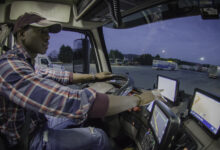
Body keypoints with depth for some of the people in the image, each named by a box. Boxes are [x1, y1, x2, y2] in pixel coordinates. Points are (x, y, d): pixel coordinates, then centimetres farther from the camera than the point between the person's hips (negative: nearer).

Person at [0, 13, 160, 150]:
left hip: (35, 126, 9)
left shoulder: (23, 64, 2)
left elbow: (60, 77, 12)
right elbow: (74, 102, -43)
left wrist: (94, 76, 11)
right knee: (97, 137, -13)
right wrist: (138, 99, -33)